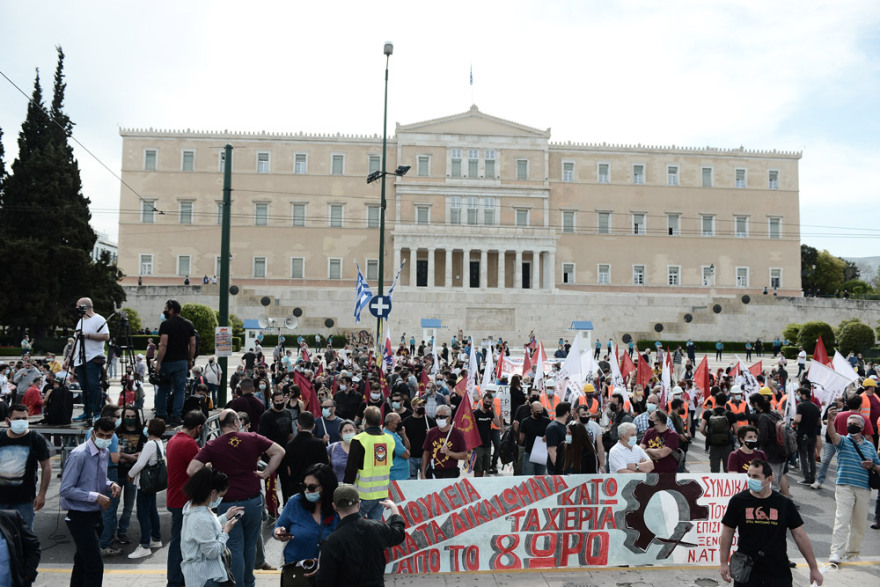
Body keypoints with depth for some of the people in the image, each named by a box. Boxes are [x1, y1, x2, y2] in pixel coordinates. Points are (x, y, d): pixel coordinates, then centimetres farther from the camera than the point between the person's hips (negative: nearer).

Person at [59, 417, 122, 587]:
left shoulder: (105, 453, 7)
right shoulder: (79, 455, -19)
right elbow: (66, 490, -20)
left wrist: (111, 484, -1)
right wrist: (96, 497, -21)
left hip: (95, 515, 9)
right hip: (79, 517, -9)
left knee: (82, 563, 21)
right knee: (95, 566, -11)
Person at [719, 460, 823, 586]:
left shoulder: (785, 504, 0)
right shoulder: (738, 501, -2)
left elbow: (800, 536, 6)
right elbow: (728, 532, 4)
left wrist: (814, 568, 8)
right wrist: (724, 563, 2)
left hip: (779, 573, 0)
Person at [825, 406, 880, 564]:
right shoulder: (843, 441, 4)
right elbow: (833, 435, -20)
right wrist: (830, 420, -40)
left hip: (864, 490, 4)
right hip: (844, 487, -4)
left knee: (859, 523, 8)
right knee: (842, 519, -14)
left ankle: (853, 553, 22)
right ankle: (836, 553, -16)